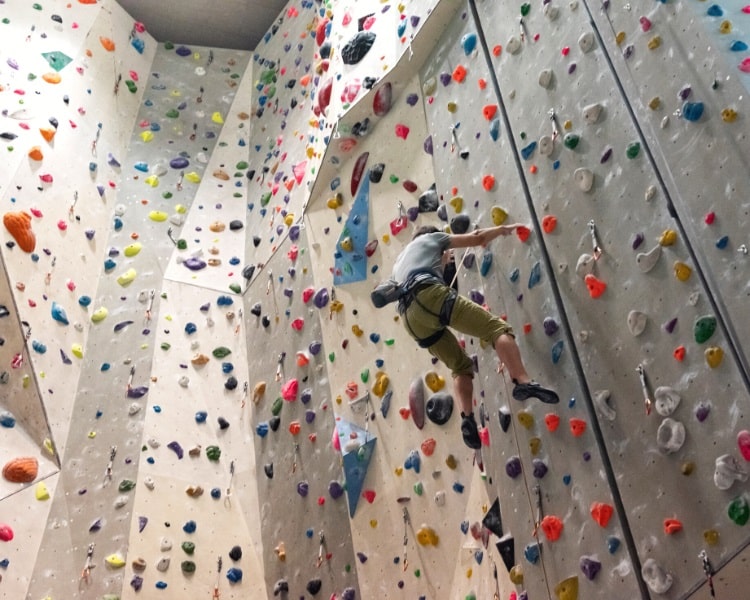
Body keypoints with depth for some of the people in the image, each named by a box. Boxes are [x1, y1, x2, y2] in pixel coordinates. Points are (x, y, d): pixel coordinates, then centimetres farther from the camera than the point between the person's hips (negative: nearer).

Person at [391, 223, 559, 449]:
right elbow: (477, 237, 28)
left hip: (410, 316, 6)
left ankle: (468, 420, -7)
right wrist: (503, 228, 44)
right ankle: (523, 382, -35)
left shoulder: (400, 262, 43)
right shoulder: (430, 238, 28)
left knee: (461, 366, 14)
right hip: (429, 294, -6)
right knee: (497, 328, -12)